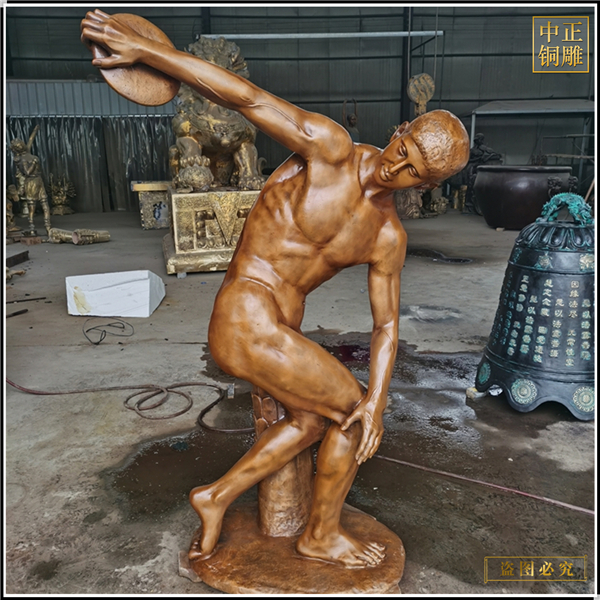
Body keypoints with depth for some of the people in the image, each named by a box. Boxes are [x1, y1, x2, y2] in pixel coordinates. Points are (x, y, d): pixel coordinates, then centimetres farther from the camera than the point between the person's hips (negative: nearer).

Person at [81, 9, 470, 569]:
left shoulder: (388, 235, 5)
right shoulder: (331, 147, -13)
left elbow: (386, 325, 7)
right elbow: (245, 95, -15)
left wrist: (377, 400, -5)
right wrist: (141, 47, -14)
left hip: (281, 325, 8)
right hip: (247, 321, -8)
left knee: (309, 422, 25)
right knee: (349, 411, 3)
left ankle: (216, 497, 34)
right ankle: (320, 534, 27)